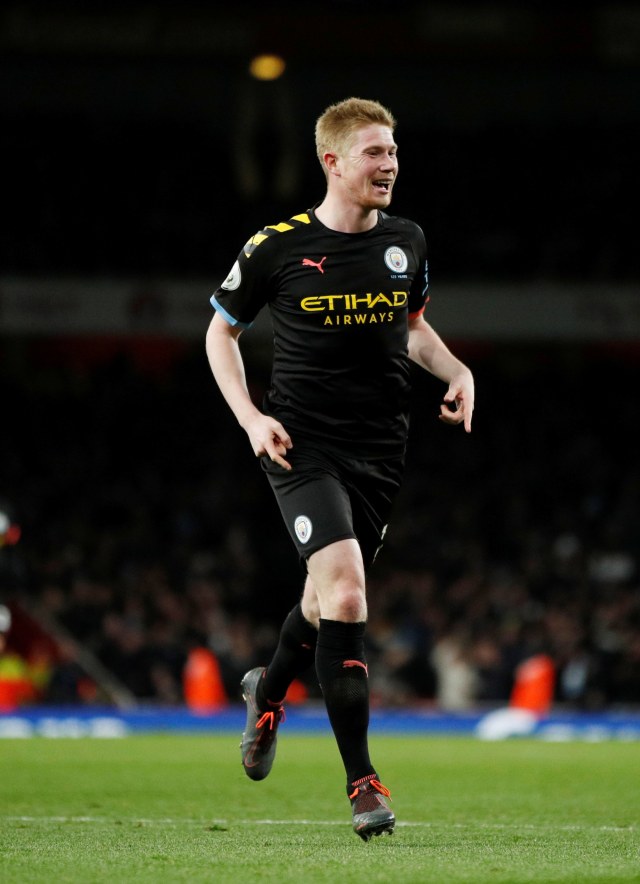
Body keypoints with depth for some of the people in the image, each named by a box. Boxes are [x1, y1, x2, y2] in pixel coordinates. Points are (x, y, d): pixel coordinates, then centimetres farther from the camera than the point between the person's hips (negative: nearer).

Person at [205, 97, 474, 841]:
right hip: (303, 445, -5)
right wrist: (250, 418, -7)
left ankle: (268, 689, 52)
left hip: (379, 450, 5)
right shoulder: (277, 247, -7)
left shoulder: (406, 243, 5)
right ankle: (362, 781, -16)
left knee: (328, 598, 17)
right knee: (345, 596, -21)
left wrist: (456, 371, 3)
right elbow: (221, 332, 6)